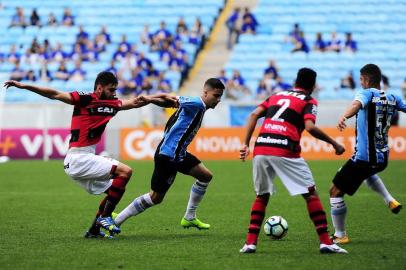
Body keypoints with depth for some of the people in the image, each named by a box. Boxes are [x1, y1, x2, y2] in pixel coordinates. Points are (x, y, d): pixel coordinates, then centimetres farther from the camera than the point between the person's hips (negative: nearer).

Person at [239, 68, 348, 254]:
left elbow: (254, 115, 15)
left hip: (260, 149, 5)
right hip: (285, 152, -5)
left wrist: (245, 144, 14)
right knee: (311, 194, 5)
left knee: (262, 196, 21)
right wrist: (334, 143, 2)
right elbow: (310, 127, -8)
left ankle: (250, 242, 12)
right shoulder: (309, 101, 10)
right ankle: (325, 242, -1)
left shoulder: (277, 96, 26)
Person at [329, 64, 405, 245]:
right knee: (369, 173, 43)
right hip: (383, 158, 8)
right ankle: (390, 201, 25)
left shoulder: (368, 93, -13)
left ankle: (340, 235, 6)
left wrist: (344, 117, -55)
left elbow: (357, 104, -35)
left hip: (363, 158, -8)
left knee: (335, 192, 3)